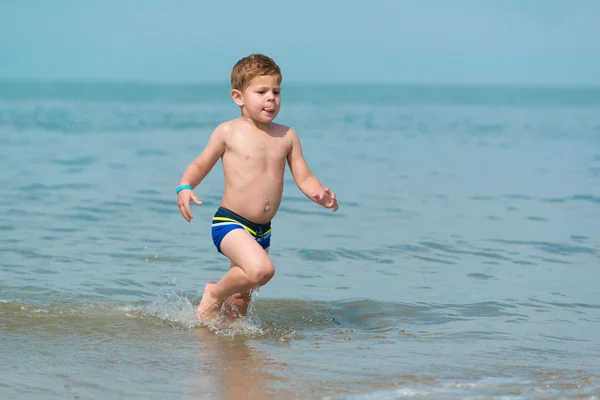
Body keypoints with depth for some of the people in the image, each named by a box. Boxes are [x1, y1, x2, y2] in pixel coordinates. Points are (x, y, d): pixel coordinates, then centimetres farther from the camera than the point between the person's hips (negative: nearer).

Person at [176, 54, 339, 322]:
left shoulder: (287, 137, 6)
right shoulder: (228, 133, -6)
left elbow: (304, 178, 7)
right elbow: (200, 165, 3)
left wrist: (321, 195, -14)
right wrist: (184, 188, -17)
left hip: (263, 230, 6)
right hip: (229, 223, -6)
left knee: (240, 301, 15)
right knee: (261, 270, -30)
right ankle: (215, 293, -5)